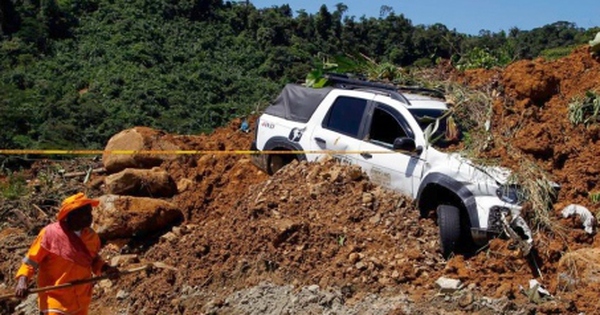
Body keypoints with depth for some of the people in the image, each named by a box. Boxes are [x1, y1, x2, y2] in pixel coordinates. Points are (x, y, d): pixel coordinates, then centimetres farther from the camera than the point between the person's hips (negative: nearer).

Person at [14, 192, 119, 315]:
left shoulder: (90, 236, -3)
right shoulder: (51, 233, -18)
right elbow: (31, 260, -9)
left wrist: (105, 268, -4)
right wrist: (22, 281, -24)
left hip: (80, 303, 6)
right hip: (54, 302, -6)